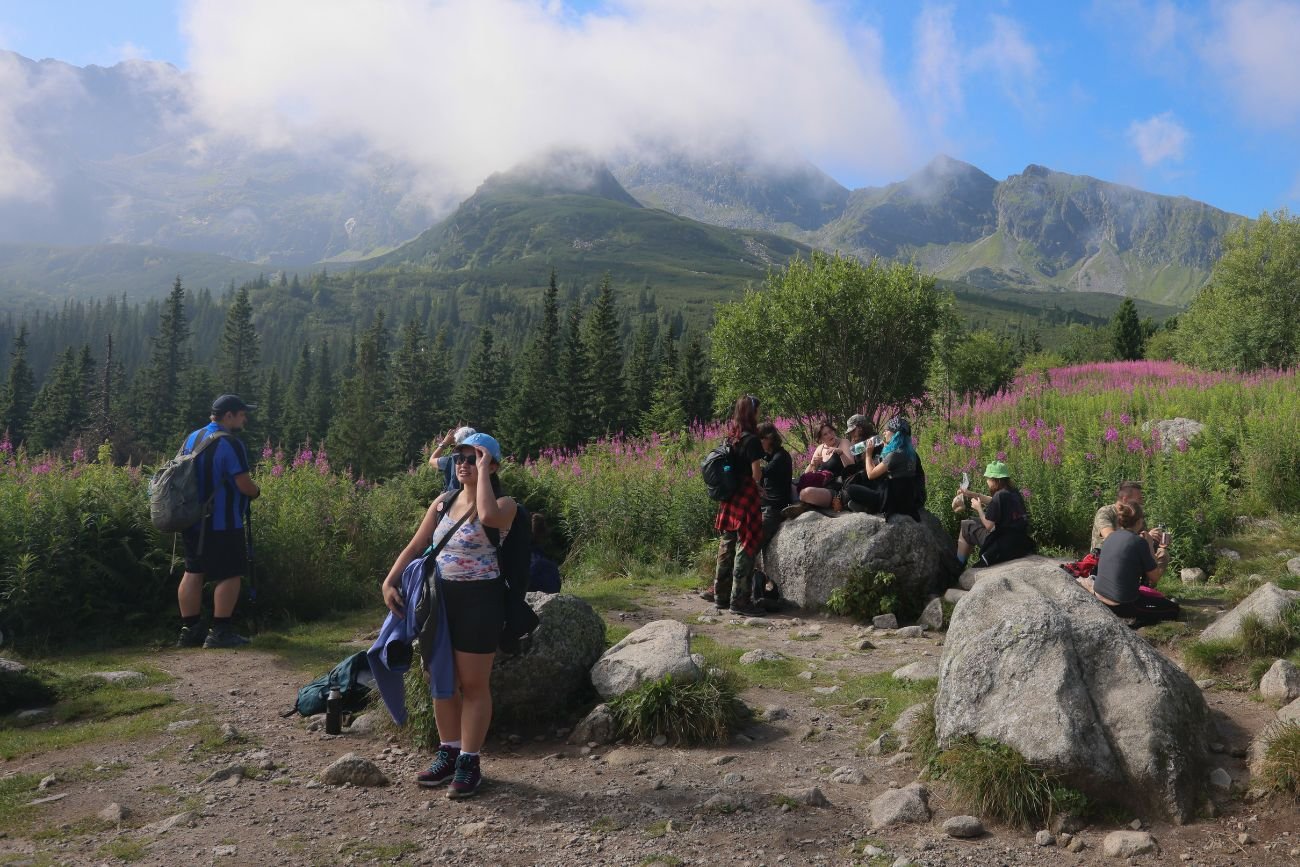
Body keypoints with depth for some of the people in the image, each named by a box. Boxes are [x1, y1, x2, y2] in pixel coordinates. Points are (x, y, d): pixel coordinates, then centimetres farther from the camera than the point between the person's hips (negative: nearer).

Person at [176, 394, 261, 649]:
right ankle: (220, 632, 2)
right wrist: (257, 492, 1)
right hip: (222, 524, -9)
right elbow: (244, 484, -20)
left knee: (193, 573, 12)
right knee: (230, 575, 0)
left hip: (192, 520, 9)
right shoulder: (230, 443, -16)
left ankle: (188, 630, 18)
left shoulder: (191, 439, 11)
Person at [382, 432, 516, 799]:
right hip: (440, 598, 7)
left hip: (479, 600, -6)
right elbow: (415, 546, 11)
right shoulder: (443, 502, 9)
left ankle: (469, 762, 16)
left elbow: (488, 515, -35)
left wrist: (483, 471, -23)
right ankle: (448, 753, 30)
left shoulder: (503, 504, -9)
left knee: (473, 684, 3)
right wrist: (390, 581, -3)